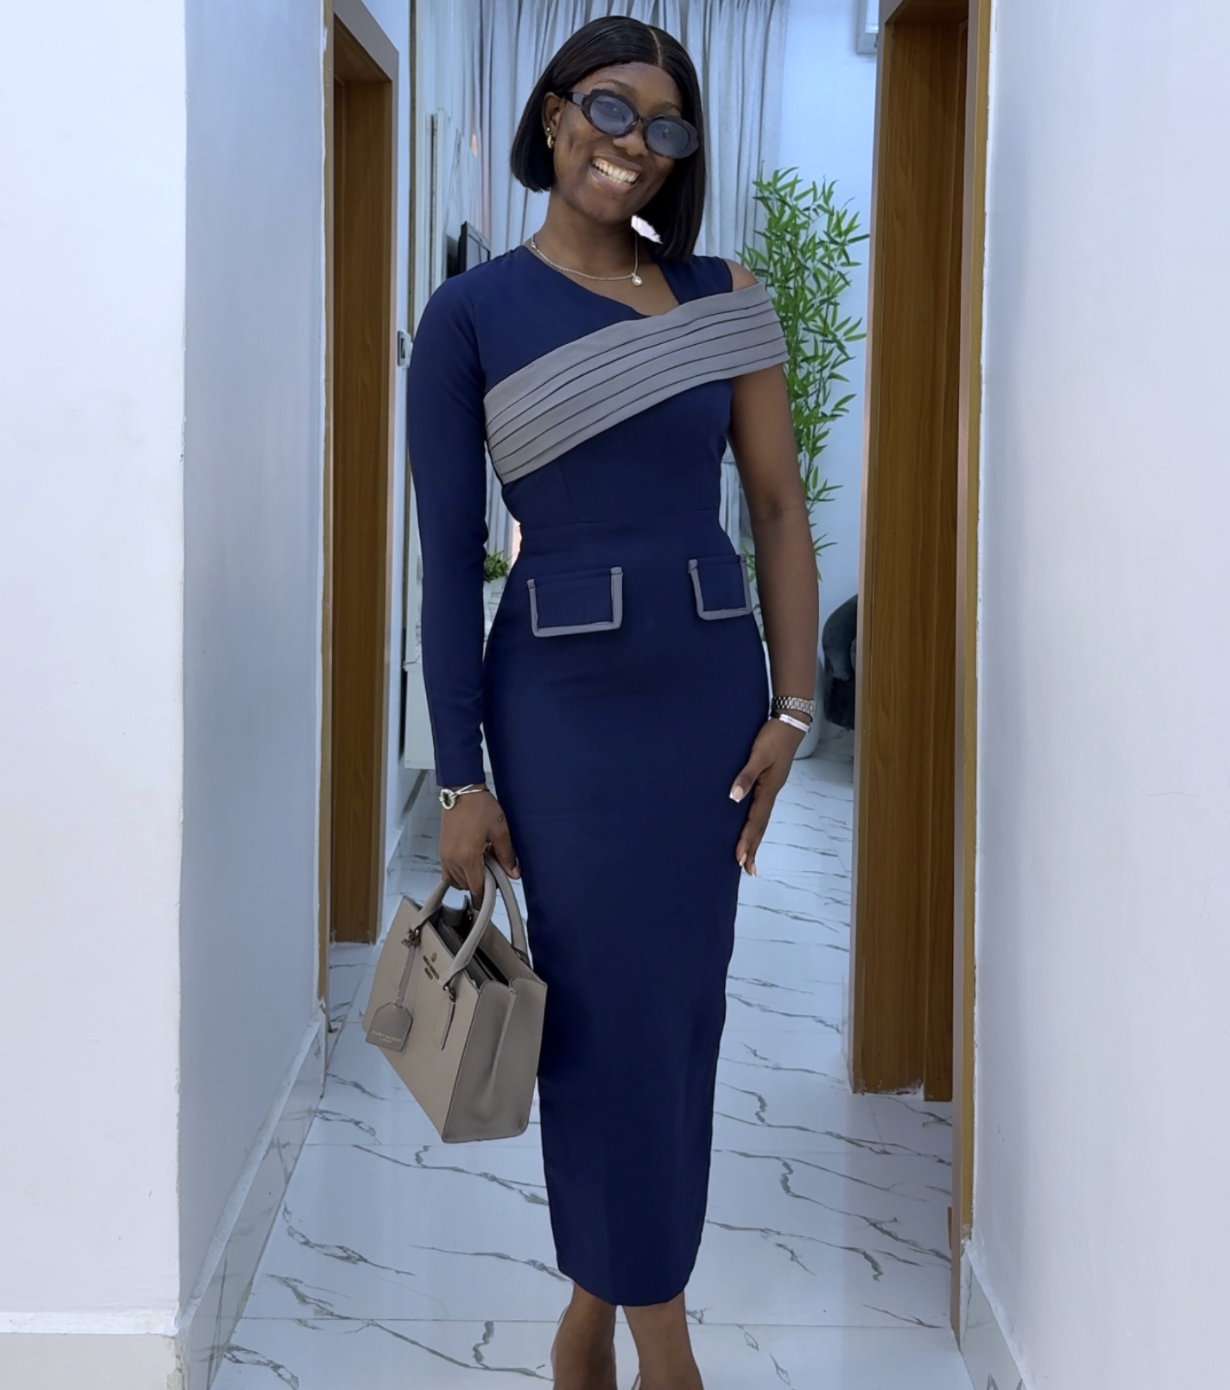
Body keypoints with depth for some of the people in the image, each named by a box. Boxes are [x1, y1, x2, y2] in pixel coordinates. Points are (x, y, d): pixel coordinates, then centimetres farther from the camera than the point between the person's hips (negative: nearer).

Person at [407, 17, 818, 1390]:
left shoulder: (721, 294, 5)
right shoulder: (472, 314, -3)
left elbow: (779, 507, 6)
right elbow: (449, 554, -4)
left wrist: (791, 703, -2)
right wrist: (461, 775, -6)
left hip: (710, 683, 3)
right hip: (561, 696, -3)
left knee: (681, 1011, 8)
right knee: (612, 1017, 1)